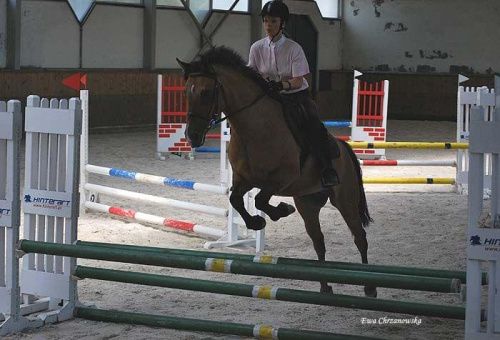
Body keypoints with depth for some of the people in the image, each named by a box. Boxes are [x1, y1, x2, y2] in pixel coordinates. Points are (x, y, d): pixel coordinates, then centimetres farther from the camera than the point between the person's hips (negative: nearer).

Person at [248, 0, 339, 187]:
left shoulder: (294, 48, -9)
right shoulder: (257, 48, 0)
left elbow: (298, 81, -15)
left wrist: (282, 84, -37)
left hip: (297, 95, -3)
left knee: (312, 124, -30)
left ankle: (327, 169, -28)